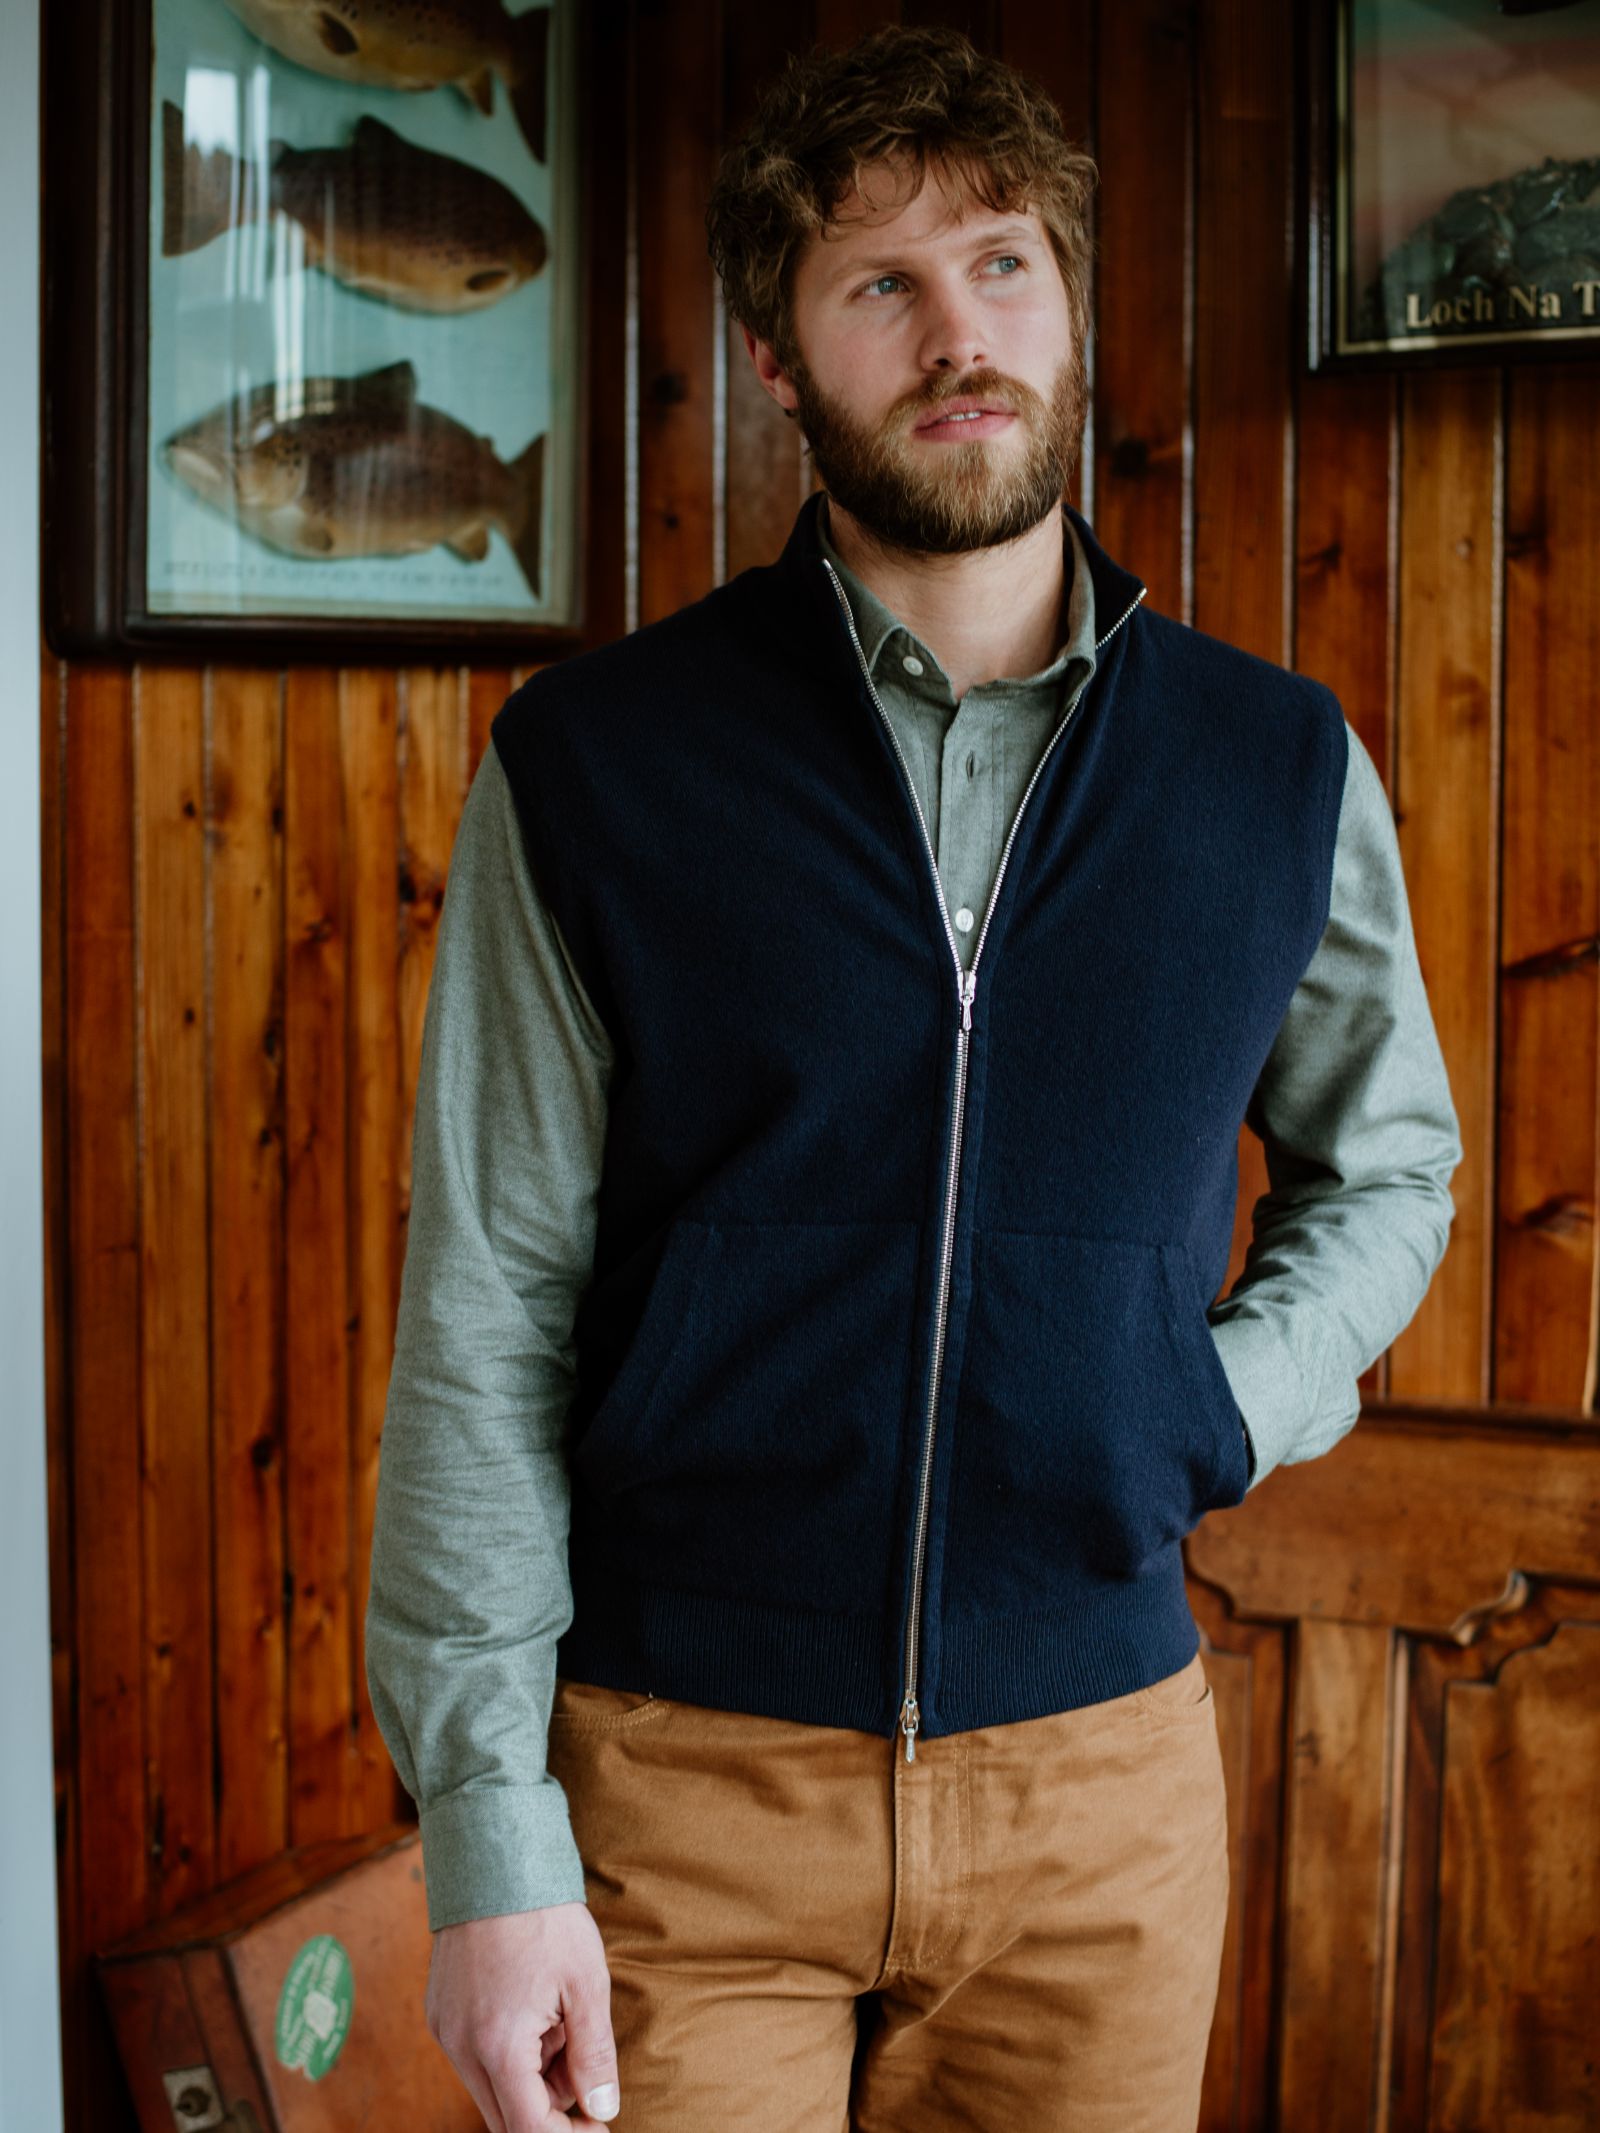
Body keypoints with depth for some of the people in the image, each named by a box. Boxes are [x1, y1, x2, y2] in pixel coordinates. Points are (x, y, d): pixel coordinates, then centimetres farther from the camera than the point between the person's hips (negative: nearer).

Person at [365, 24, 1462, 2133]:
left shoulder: (1281, 765, 3)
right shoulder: (593, 764, -4)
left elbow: (1386, 1160, 18)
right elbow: (487, 1322, -5)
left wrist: (1225, 1403, -1)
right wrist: (493, 1841, -9)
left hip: (1102, 1779, 2)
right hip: (681, 1784, -2)